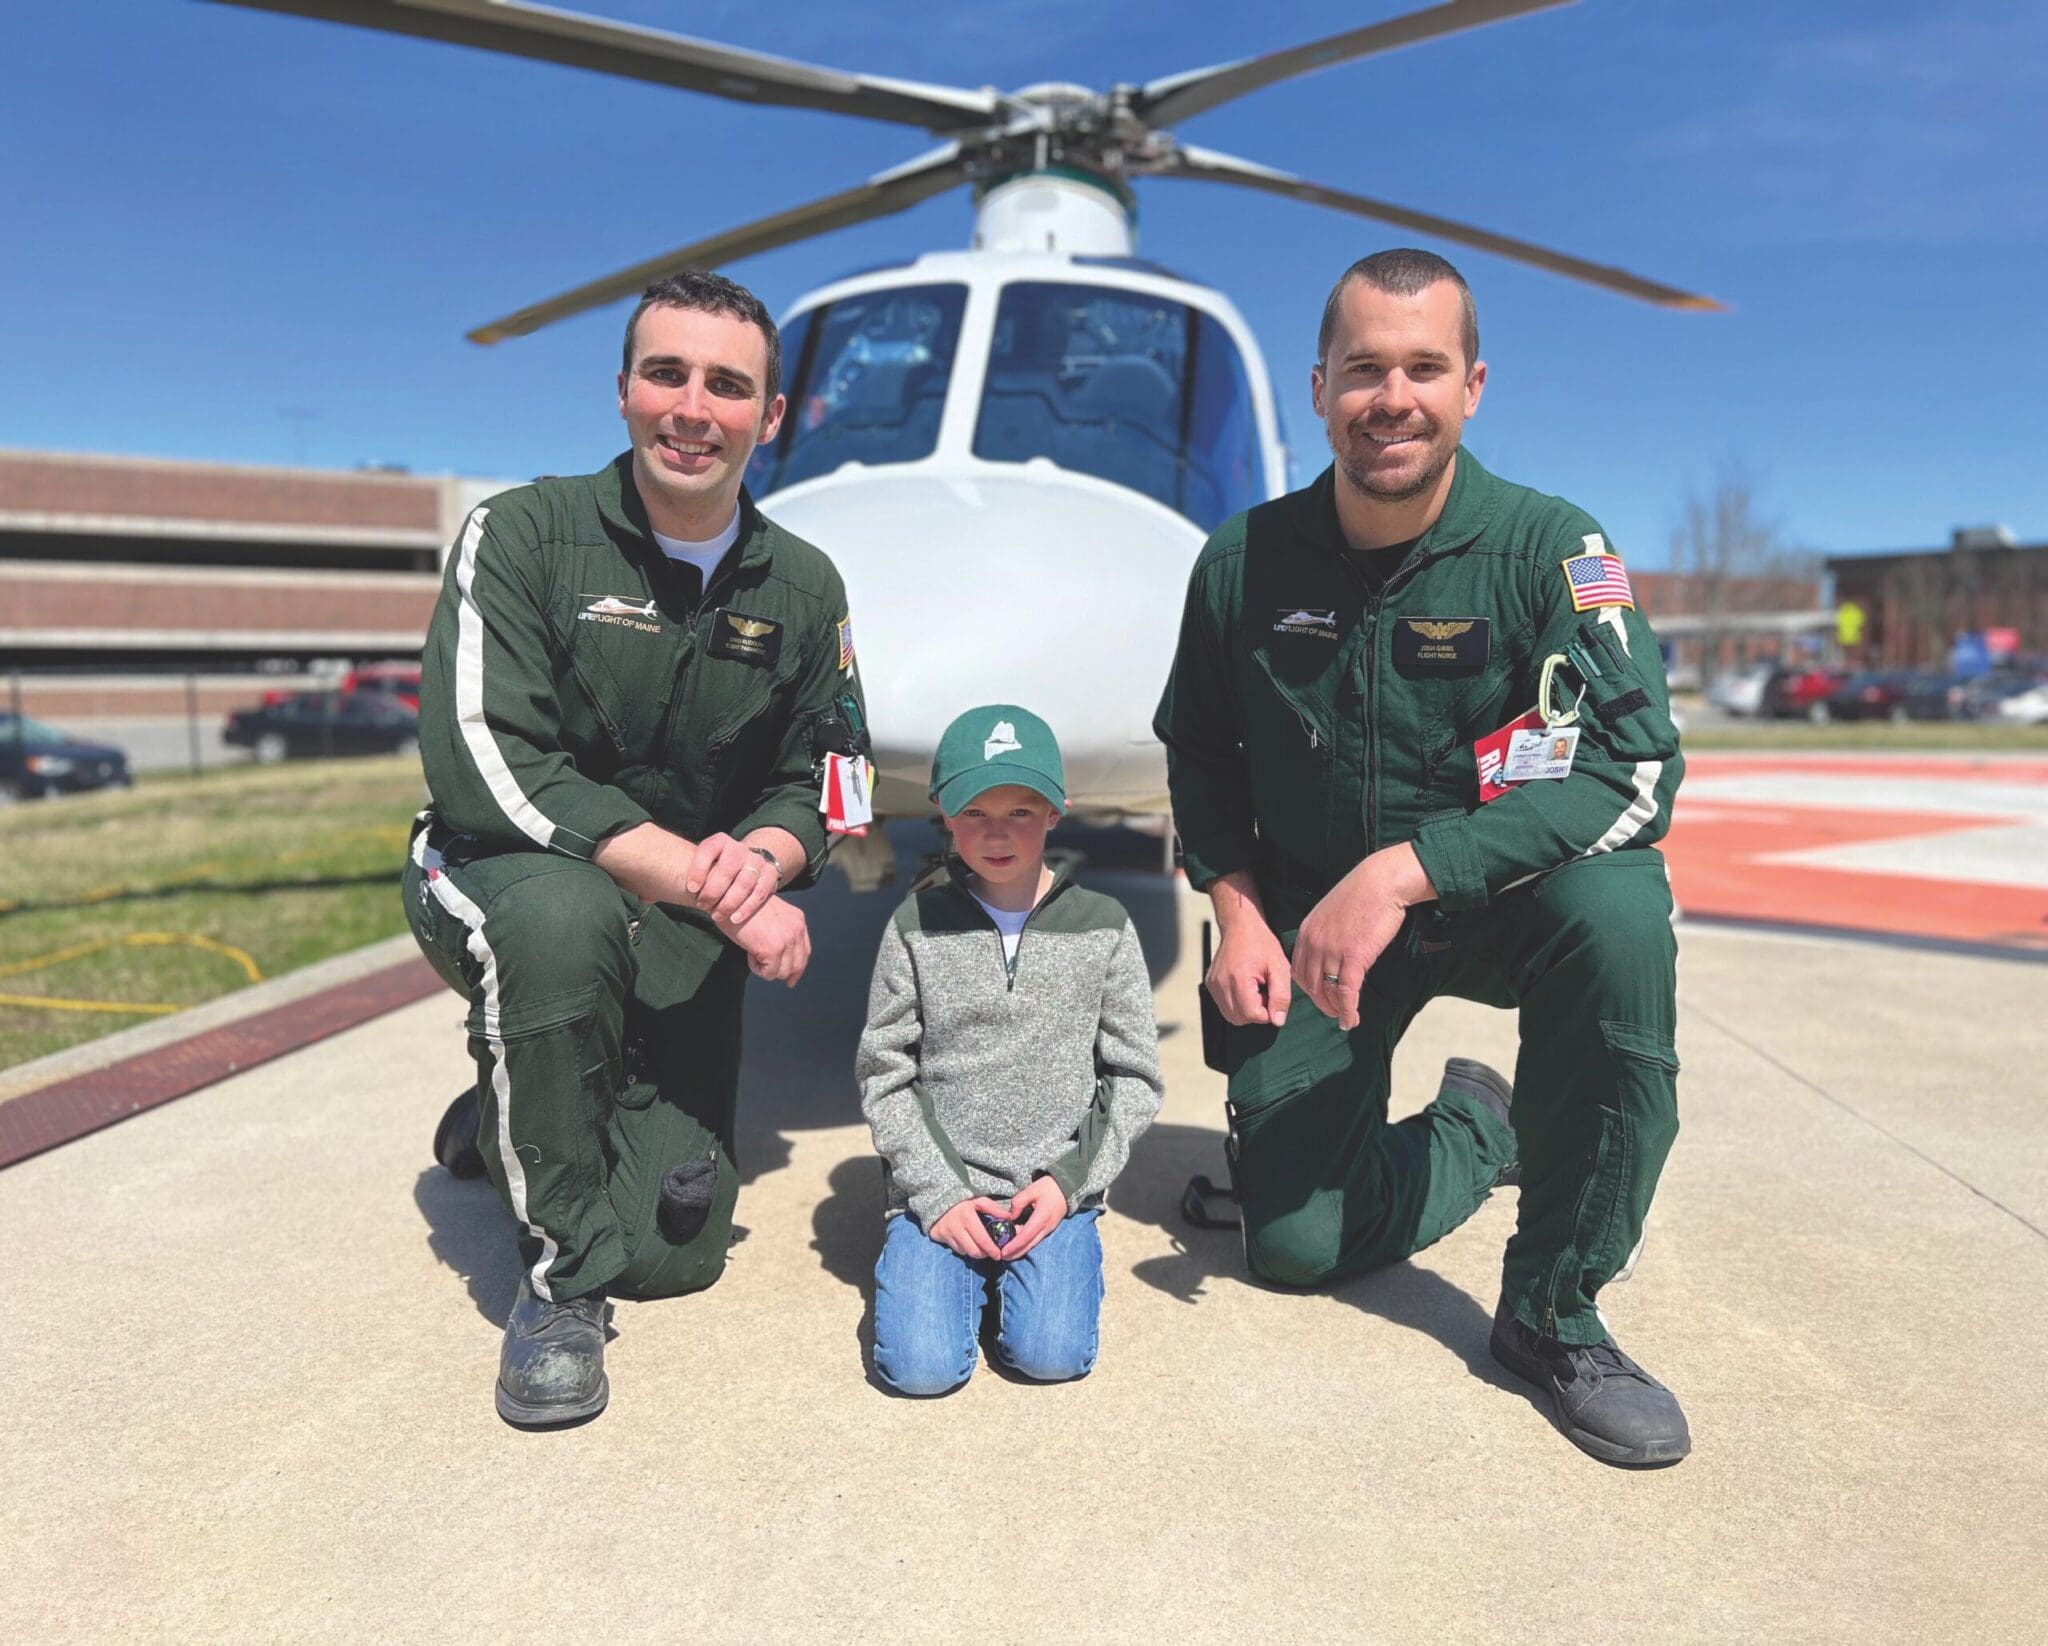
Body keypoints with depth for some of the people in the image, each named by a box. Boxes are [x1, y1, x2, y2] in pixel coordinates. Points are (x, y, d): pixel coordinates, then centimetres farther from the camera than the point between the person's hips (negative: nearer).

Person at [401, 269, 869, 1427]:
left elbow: (811, 786, 4)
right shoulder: (524, 536, -13)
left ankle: (507, 1119, 33)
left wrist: (760, 857, -21)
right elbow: (487, 768, -23)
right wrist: (711, 884, -29)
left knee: (678, 1252, -1)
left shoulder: (803, 587, 1)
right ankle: (560, 1272, -17)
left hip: (680, 935, 4)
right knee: (563, 915, -41)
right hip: (496, 880, -3)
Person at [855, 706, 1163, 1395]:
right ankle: (962, 1267, 14)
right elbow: (883, 1075, 1)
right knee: (921, 1366, -16)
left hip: (1056, 1191, 0)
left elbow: (1135, 1078, 4)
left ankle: (1039, 1258, 12)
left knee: (1052, 1355, -18)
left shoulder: (1102, 926, 1)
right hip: (939, 1188, 0)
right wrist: (938, 1195, -8)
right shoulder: (918, 925, -1)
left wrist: (1068, 1181, -7)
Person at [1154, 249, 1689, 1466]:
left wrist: (1407, 869, -33)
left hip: (1496, 906, -2)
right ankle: (1474, 1129, 30)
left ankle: (1555, 1312, -16)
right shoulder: (1245, 562, -7)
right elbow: (1199, 755, 7)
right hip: (1306, 921, 2)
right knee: (1296, 1242, -5)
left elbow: (1634, 771, -26)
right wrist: (1240, 914, -6)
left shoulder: (1548, 548, -16)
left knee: (1619, 907, -37)